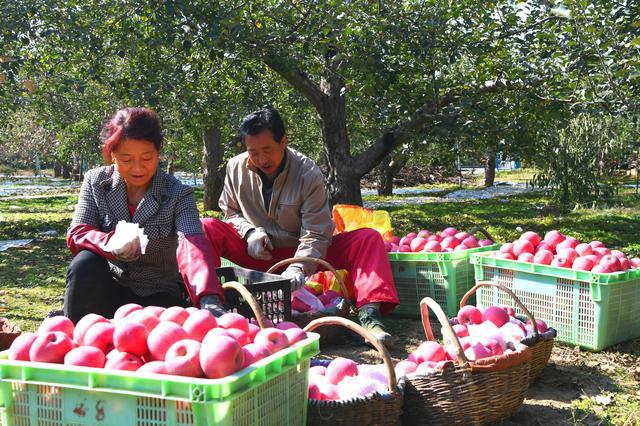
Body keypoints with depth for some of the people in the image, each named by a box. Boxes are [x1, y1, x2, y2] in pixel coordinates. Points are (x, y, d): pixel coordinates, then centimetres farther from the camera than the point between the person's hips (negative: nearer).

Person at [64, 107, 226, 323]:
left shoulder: (178, 194, -12)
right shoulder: (96, 182, -3)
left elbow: (192, 246, -29)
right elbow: (76, 234, -12)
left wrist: (209, 299, -48)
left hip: (158, 296, -2)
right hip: (111, 289, 2)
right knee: (85, 263, -28)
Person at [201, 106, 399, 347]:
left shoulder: (308, 174, -16)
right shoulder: (236, 168, -7)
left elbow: (316, 235, -17)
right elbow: (231, 211, 9)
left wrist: (298, 268, -35)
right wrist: (249, 232, -14)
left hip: (298, 252, -1)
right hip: (256, 254, 2)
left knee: (368, 239, -23)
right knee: (206, 228, -24)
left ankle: (369, 315, -42)